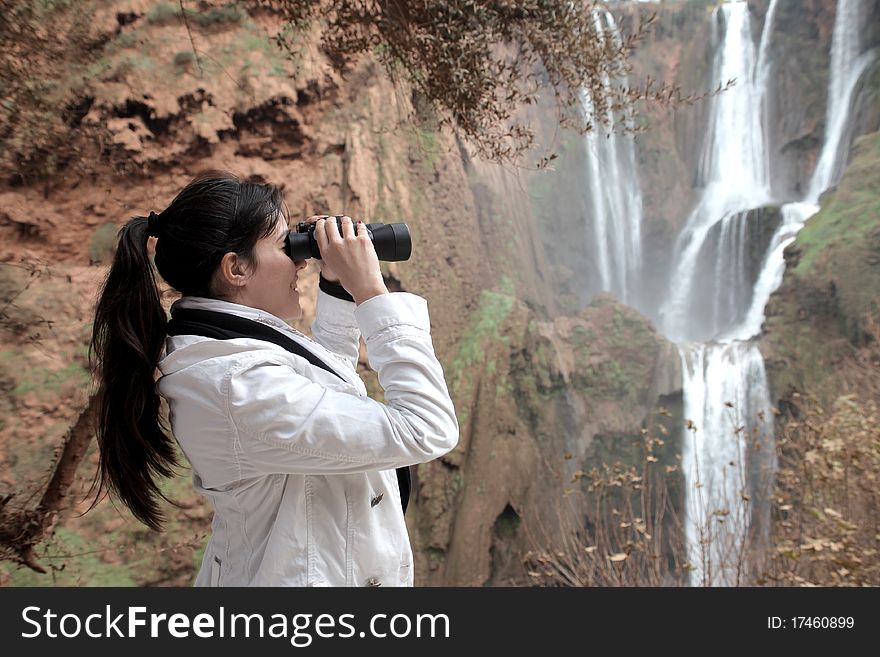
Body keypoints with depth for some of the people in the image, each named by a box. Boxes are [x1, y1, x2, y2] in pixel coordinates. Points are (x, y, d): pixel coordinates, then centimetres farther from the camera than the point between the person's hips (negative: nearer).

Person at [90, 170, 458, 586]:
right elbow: (427, 431, -31)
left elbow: (328, 371, 14)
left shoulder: (219, 344, -4)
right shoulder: (243, 387, -32)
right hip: (311, 574, -8)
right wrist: (371, 291, -28)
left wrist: (338, 289, 0)